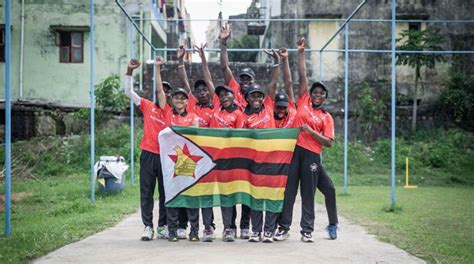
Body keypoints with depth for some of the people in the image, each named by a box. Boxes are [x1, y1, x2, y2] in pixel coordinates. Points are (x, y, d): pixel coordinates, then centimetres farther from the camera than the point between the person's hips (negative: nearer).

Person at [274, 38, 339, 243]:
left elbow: (328, 142, 0)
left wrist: (311, 131, -12)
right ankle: (283, 227, 7)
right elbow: (302, 76, 8)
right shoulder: (303, 102, 11)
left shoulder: (326, 118, 9)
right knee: (289, 189, 2)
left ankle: (307, 230, 7)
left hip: (311, 155, -1)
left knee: (308, 193, 2)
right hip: (294, 149, 1)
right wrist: (301, 52, 5)